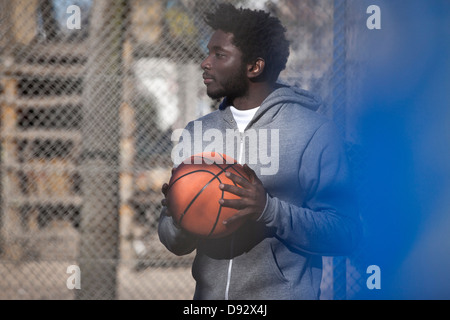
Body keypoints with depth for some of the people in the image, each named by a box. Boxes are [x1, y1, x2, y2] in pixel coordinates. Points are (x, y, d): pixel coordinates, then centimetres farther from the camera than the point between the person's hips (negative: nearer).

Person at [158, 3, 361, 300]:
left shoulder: (314, 131, -9)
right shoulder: (197, 132, 6)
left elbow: (344, 234, -14)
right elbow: (175, 243, 8)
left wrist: (270, 210, -27)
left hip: (283, 292, -4)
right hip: (208, 293, 5)